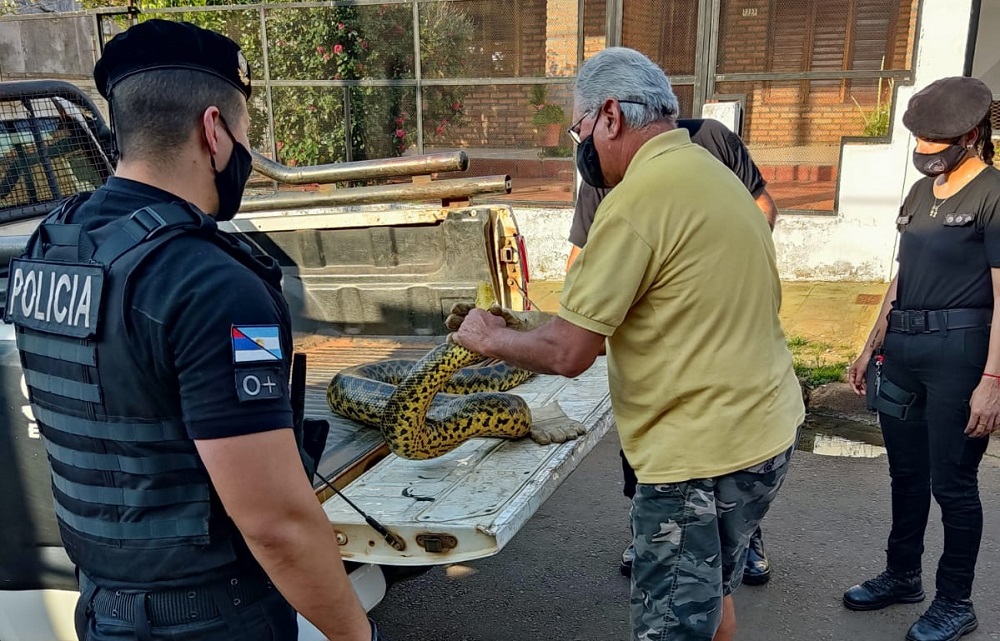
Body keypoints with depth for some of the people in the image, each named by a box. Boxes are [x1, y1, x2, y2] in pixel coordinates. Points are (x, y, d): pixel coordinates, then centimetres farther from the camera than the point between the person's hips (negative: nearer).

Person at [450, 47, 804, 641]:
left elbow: (567, 352, -19)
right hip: (764, 432, 10)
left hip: (701, 456, -10)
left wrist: (488, 336, 1)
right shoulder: (712, 173, 11)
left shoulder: (640, 195, -19)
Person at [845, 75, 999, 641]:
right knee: (906, 472, 16)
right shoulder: (919, 194, 14)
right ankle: (903, 575, 32)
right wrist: (871, 347, 17)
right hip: (902, 348, 7)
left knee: (951, 481, 2)